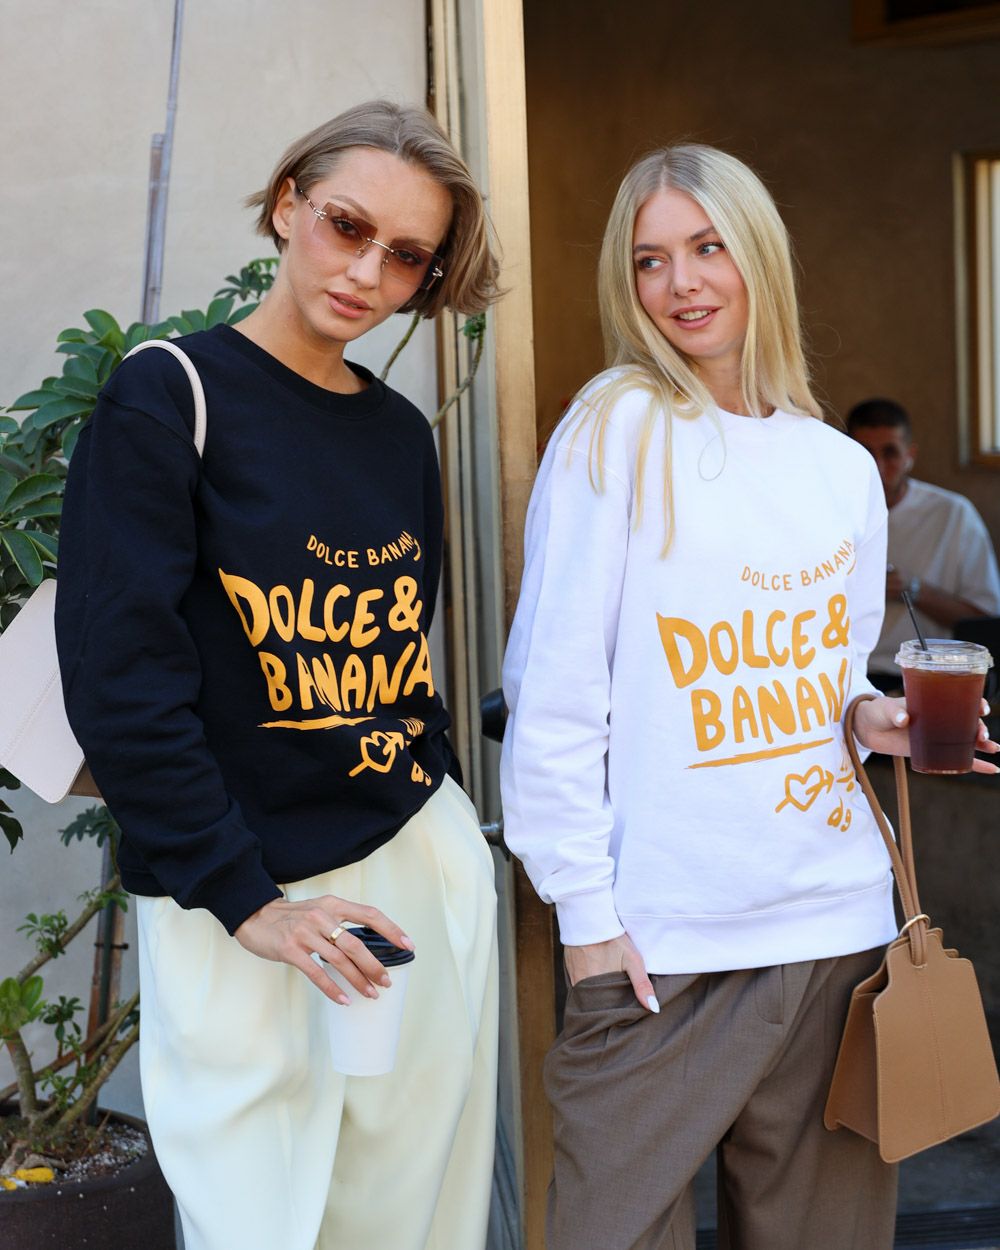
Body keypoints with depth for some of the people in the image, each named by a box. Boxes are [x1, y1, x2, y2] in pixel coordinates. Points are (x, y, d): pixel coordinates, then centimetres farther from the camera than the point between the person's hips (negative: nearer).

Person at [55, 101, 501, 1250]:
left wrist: (434, 807, 7)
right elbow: (119, 676, -14)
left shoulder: (402, 433, 10)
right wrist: (244, 898, -16)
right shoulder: (168, 399, -8)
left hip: (424, 864, 6)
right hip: (238, 906, -5)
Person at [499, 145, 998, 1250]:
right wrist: (584, 908, -10)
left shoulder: (844, 469, 10)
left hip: (835, 923, 5)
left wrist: (869, 718, -1)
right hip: (664, 941, -5)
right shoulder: (618, 433, -5)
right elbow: (555, 691, -7)